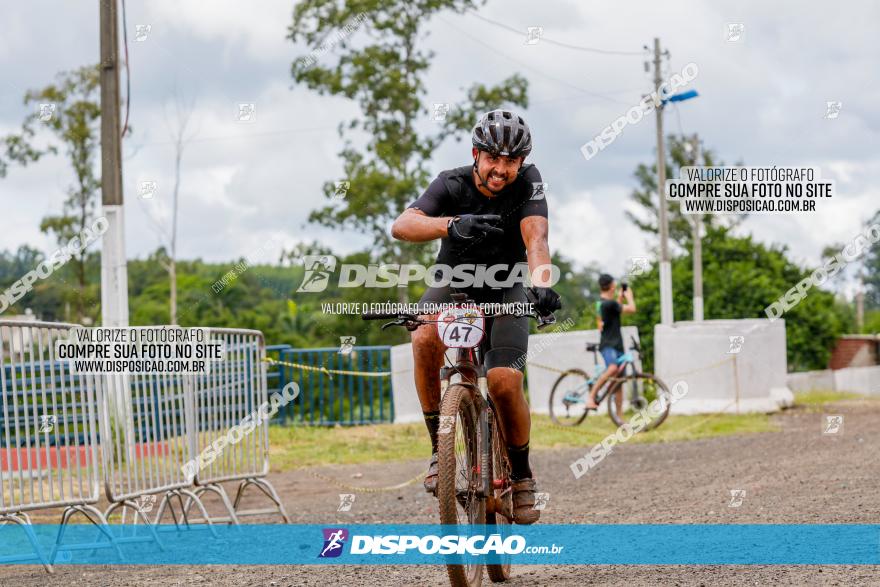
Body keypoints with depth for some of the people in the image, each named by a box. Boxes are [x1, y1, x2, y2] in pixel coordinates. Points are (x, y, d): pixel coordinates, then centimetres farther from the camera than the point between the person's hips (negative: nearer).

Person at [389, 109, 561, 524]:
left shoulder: (528, 182, -19)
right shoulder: (453, 184, -21)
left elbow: (535, 238, -34)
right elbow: (401, 226, -37)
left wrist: (541, 284, -55)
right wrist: (451, 225, -58)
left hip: (505, 290, 0)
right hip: (455, 282, 0)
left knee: (504, 381, -21)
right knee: (425, 338, -33)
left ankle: (521, 475, 3)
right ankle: (440, 449, -20)